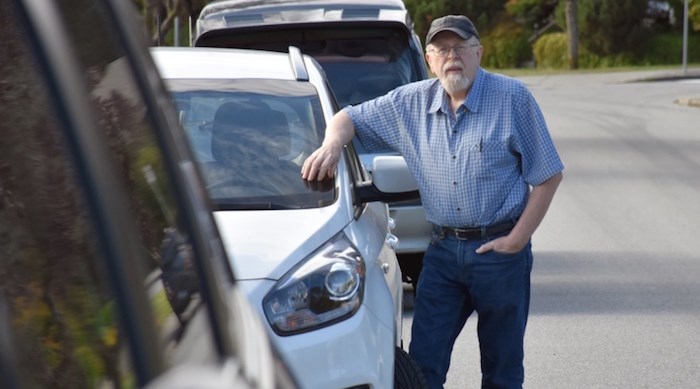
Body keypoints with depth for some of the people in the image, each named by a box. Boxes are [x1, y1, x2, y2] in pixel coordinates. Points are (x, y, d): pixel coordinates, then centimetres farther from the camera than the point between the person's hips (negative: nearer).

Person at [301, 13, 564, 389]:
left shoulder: (513, 98, -6)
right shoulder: (412, 102, 5)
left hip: (498, 249, -3)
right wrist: (332, 143, -11)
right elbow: (351, 116, 13)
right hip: (442, 250, 3)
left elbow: (548, 175, -5)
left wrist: (517, 239, -11)